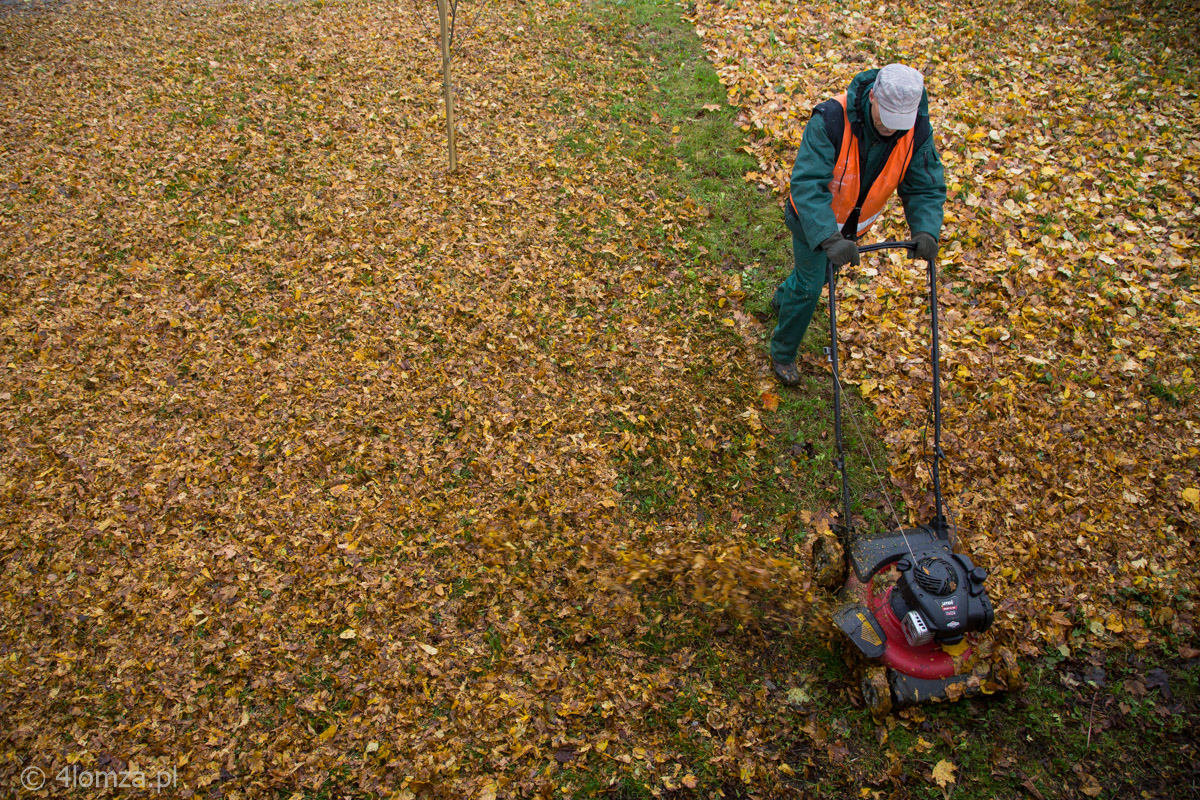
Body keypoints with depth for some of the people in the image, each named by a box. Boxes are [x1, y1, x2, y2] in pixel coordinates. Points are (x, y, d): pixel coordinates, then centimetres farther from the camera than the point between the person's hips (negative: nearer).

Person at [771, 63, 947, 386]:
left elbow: (926, 187, -15)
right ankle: (783, 353, 24)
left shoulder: (917, 131, -22)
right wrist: (830, 238, -54)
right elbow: (807, 184, -42)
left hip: (856, 220, 5)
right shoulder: (831, 121, -37)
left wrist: (926, 230, -35)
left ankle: (785, 296, 60)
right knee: (810, 285, 1)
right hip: (813, 218, -5)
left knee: (822, 272, 25)